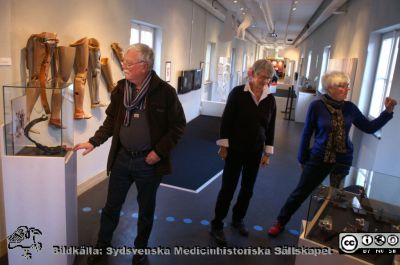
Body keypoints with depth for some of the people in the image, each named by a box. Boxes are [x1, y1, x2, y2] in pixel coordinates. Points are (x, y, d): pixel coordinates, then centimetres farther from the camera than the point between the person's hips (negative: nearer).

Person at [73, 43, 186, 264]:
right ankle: (102, 244, 41)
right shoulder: (120, 88, -1)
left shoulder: (164, 91, -15)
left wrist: (160, 151, -15)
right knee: (112, 205, 18)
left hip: (149, 161, -3)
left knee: (146, 209, 16)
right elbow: (111, 120, 8)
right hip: (122, 157, 4)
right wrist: (94, 142, -3)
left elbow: (178, 125, -9)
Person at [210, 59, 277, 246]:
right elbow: (226, 120, -9)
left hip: (255, 151, 4)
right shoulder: (237, 93, -10)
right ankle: (216, 225, 16)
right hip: (235, 149, -4)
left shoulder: (270, 100, 2)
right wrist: (223, 146, -10)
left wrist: (267, 152, 6)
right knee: (228, 188, 0)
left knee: (248, 188, 15)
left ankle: (237, 219, 37)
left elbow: (270, 128, 7)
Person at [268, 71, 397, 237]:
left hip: (343, 160, 4)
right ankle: (281, 222, 24)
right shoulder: (317, 106, -13)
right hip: (319, 159, -3)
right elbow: (307, 134, -7)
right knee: (301, 192, 5)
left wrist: (388, 112, -6)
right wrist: (303, 159, -1)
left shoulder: (350, 108, -3)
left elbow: (370, 128, 6)